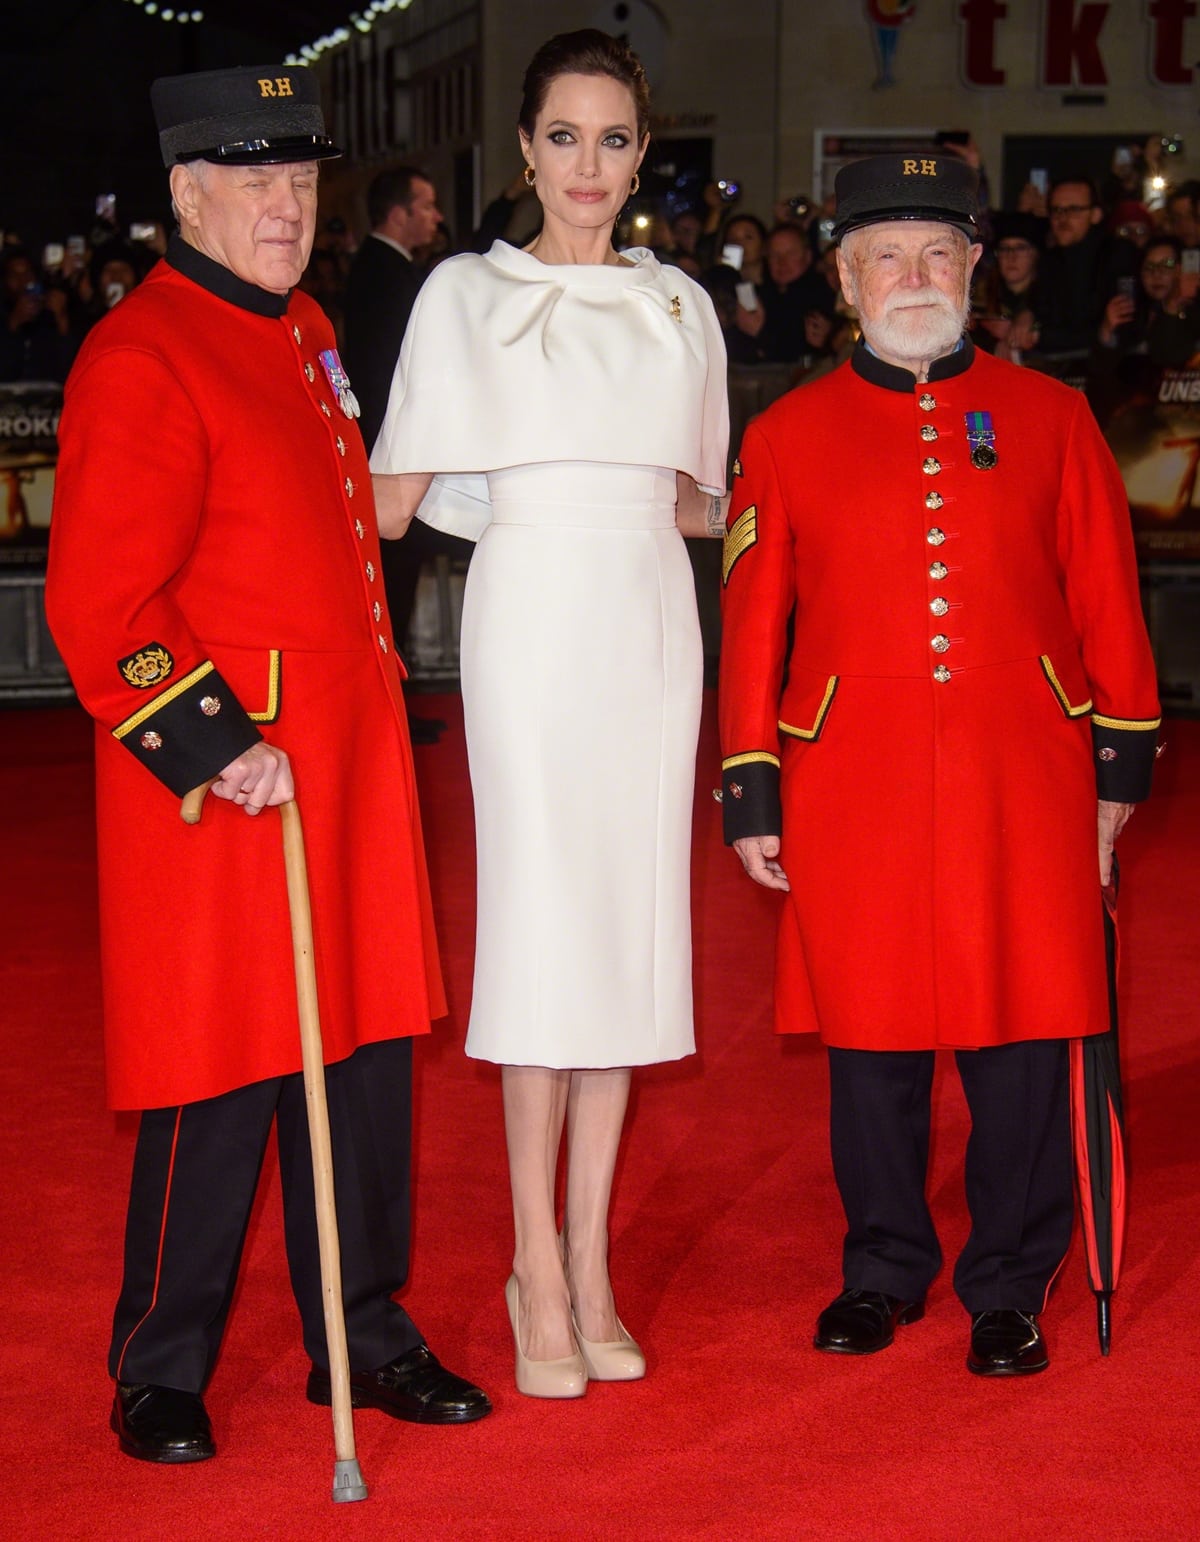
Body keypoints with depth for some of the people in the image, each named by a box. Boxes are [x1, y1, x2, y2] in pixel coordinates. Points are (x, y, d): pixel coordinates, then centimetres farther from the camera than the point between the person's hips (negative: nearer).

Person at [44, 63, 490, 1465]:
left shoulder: (307, 333, 15)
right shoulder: (140, 361, -13)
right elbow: (98, 606, -18)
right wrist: (218, 747, -23)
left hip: (350, 762, 8)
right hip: (222, 780, -8)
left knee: (366, 1048, 13)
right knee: (221, 1080, 0)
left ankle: (364, 1333, 26)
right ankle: (159, 1372, 16)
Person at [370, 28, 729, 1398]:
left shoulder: (680, 307, 12)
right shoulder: (467, 294, 3)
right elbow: (398, 499, -1)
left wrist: (624, 492, 6)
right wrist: (530, 492, 2)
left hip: (648, 626, 4)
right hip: (530, 617, -3)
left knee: (627, 920, 4)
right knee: (540, 920, -5)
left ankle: (590, 1262, 12)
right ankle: (539, 1270, 3)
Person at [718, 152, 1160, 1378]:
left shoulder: (1050, 418, 6)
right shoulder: (787, 436, 5)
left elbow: (1106, 603, 9)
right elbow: (752, 625, 5)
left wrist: (1118, 765, 7)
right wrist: (751, 798, 3)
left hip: (1021, 787, 0)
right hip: (854, 795, 0)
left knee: (1021, 1045, 4)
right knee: (868, 1044, 9)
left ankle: (1009, 1288, 20)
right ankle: (883, 1270, 26)